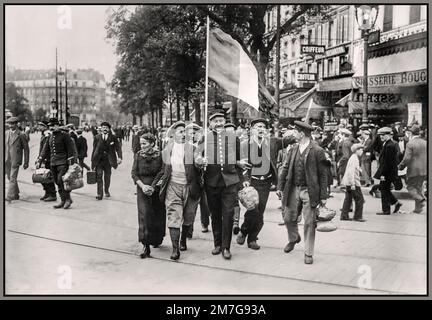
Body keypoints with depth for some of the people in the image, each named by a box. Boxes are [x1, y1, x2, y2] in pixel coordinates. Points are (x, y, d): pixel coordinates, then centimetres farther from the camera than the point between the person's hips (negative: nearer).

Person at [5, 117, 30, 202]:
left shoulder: (21, 135, -4)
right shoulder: (6, 133, 9)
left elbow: (26, 149, 0)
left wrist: (26, 162, -1)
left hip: (15, 160, -5)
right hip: (6, 160, 5)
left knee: (13, 178, -11)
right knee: (10, 178, 14)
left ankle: (10, 196, -12)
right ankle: (16, 194, 28)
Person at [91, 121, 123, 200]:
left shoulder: (113, 138, 2)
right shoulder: (97, 137, 5)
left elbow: (118, 148, -3)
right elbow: (94, 149, 7)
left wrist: (119, 157, -17)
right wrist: (92, 161, 5)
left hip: (108, 160, 0)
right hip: (99, 159, 0)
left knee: (107, 176, 10)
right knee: (99, 175, -9)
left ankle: (106, 191, 31)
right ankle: (100, 194, -7)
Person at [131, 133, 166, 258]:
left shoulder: (160, 155, -5)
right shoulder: (138, 155, 3)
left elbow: (162, 173, -7)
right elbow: (134, 173, 1)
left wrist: (152, 187, -15)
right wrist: (143, 186, -12)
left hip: (157, 189, -1)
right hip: (142, 190, 1)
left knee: (157, 216, 9)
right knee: (144, 216, -9)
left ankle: (157, 239, 34)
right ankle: (146, 247, -10)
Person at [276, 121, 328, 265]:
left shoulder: (317, 151, -8)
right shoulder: (293, 150, 7)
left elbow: (323, 174, -6)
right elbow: (285, 169, 13)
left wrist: (323, 196, -8)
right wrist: (280, 186, 7)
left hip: (309, 191, -5)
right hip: (293, 189, 5)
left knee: (309, 223, 0)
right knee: (289, 218, 14)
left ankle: (308, 253, 13)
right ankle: (294, 239, 44)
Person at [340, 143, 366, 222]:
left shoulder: (353, 158, 16)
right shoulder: (354, 158, -15)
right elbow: (351, 172, -22)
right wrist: (353, 184, -24)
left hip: (348, 183, 10)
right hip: (353, 182, -10)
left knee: (348, 199, 12)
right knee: (359, 199, -2)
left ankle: (344, 216, 14)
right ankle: (358, 216, 3)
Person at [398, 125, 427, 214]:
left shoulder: (410, 144, -13)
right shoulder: (425, 143, 6)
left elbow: (407, 158, -18)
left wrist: (400, 166, -5)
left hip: (414, 170, -6)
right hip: (424, 170, 7)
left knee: (410, 186, 8)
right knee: (419, 187, 16)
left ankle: (421, 200, -14)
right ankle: (418, 208, 18)